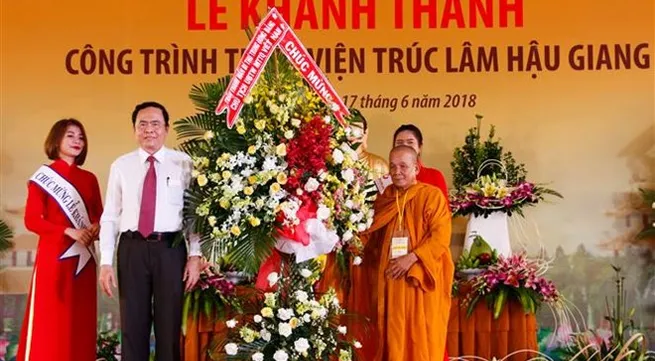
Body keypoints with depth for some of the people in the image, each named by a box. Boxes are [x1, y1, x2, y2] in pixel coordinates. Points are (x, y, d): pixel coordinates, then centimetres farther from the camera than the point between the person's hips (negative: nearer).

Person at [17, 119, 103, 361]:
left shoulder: (89, 179, 12)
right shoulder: (43, 177, -1)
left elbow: (99, 215, 15)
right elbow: (32, 220, -7)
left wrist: (95, 229, -8)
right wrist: (69, 231, -18)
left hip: (83, 259, 4)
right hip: (53, 256, -4)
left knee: (81, 323, 5)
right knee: (48, 323, -3)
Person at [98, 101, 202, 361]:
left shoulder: (184, 164, 1)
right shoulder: (121, 166, 6)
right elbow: (110, 216, 5)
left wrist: (195, 256, -6)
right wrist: (105, 262, 0)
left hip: (171, 249, -1)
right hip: (132, 249, 2)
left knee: (170, 325, 9)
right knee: (133, 325, 10)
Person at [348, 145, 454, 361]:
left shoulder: (432, 195, -3)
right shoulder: (383, 199, 12)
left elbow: (441, 236, -11)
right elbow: (371, 236, 18)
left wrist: (411, 258, -20)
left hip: (419, 280, -4)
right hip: (389, 280, 5)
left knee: (420, 338, 0)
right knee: (392, 337, 7)